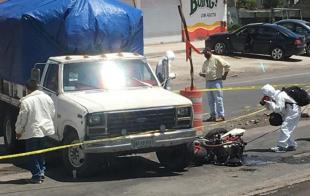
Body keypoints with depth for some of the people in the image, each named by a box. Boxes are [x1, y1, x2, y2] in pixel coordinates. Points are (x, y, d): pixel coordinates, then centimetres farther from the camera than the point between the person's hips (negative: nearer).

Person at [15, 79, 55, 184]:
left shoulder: (26, 102, -14)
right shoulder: (47, 97, 4)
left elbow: (22, 119, -10)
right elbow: (53, 113, 13)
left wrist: (18, 131, 3)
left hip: (32, 132, -6)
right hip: (46, 130, 6)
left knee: (33, 156, 3)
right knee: (41, 154, 19)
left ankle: (37, 176, 2)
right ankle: (41, 172, 23)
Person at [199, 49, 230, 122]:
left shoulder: (216, 59, -8)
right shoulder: (205, 62, 16)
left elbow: (227, 66, -11)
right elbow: (204, 72, 24)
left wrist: (224, 75, -9)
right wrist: (202, 74, 1)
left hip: (216, 81, -8)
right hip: (208, 82, 8)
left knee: (218, 99, -8)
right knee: (211, 100, 10)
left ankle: (221, 116, -6)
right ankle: (213, 116, 17)